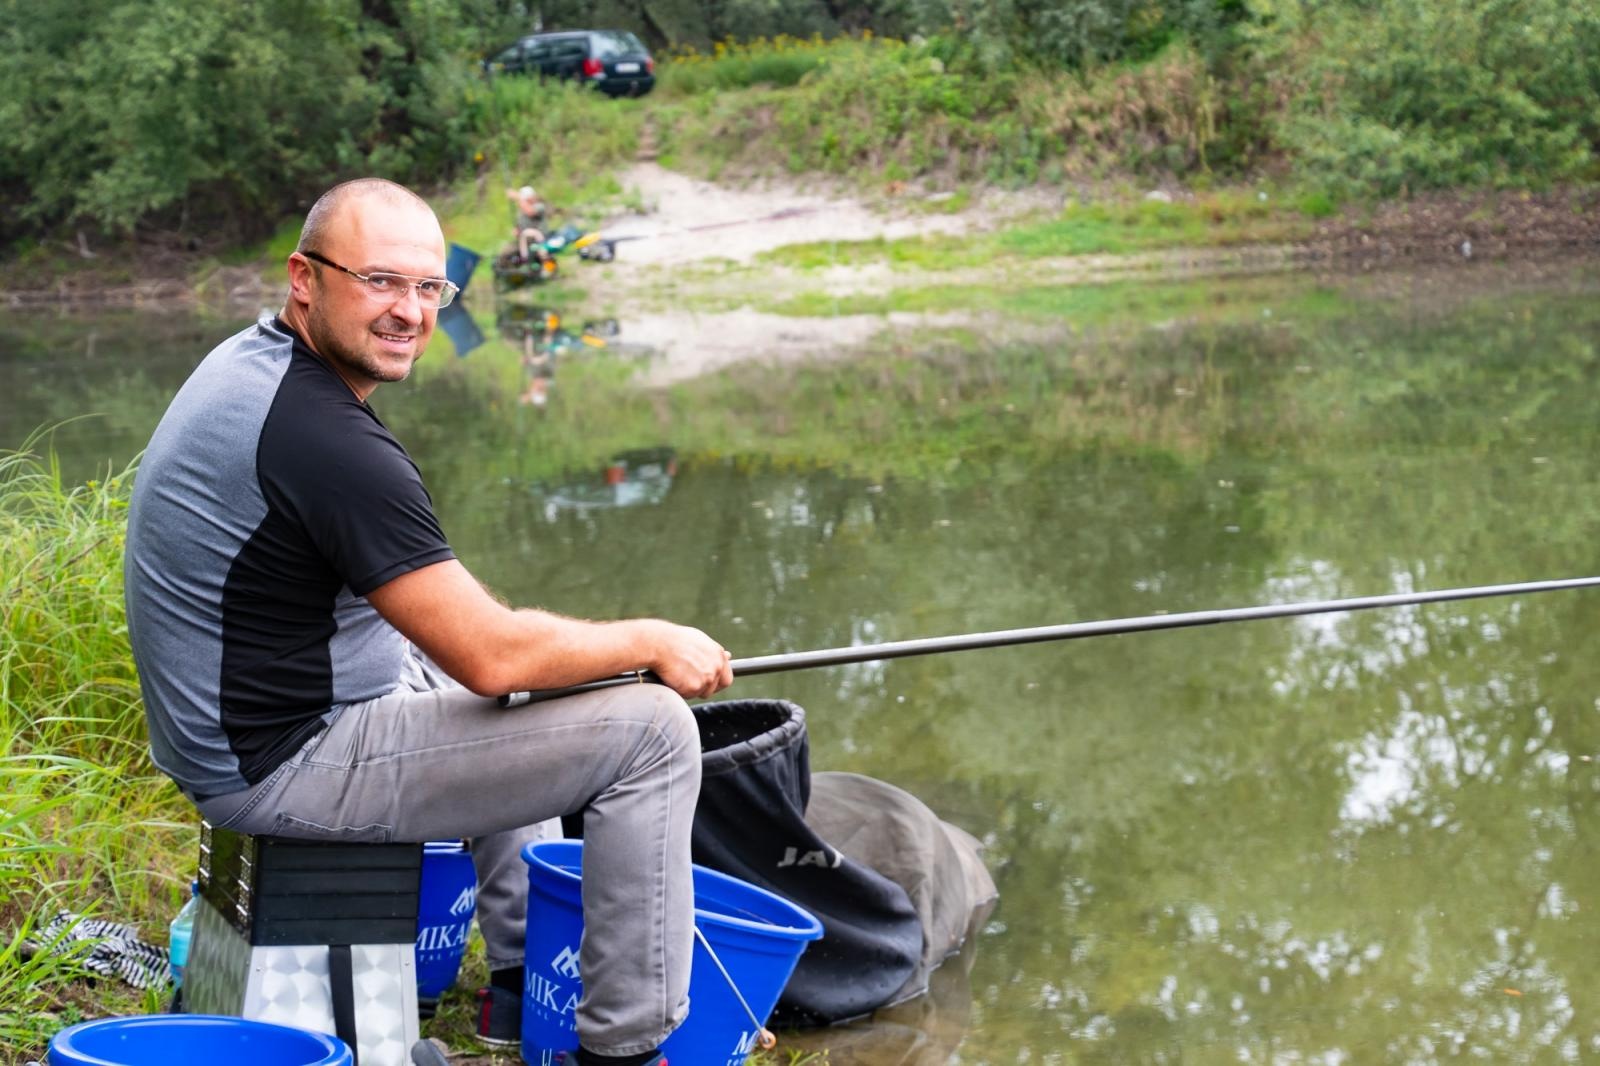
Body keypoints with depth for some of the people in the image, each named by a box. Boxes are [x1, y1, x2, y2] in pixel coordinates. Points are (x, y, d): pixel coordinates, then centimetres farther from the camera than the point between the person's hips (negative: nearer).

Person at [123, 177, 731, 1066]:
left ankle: (522, 982, 38)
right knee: (650, 730, -10)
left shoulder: (248, 363, 7)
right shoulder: (326, 437, -25)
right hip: (284, 766, -11)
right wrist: (651, 642, -8)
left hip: (222, 722, 11)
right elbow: (491, 657, -24)